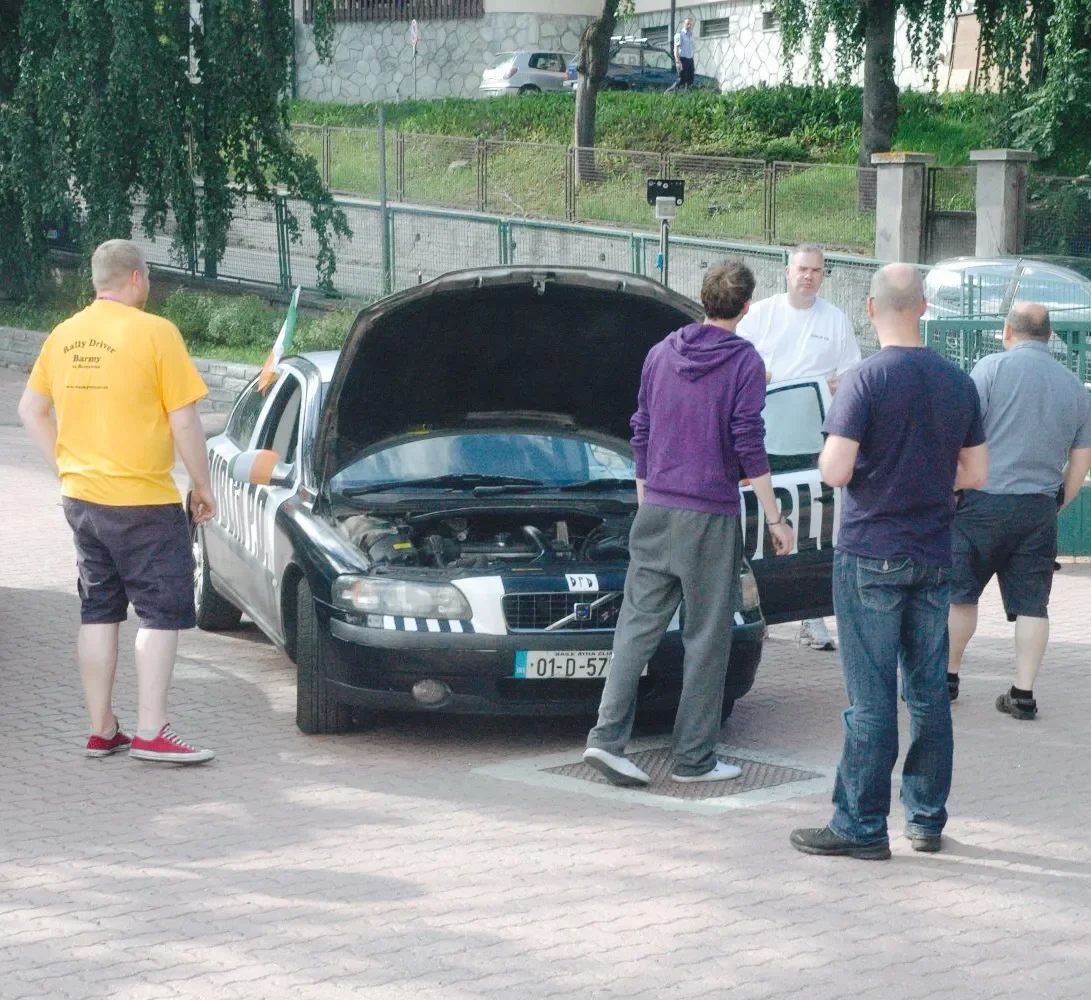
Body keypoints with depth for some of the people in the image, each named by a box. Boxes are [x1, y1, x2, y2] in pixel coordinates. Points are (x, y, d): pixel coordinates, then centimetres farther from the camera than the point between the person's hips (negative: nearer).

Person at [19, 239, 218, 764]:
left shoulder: (63, 336, 7)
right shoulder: (155, 333, -12)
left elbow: (31, 409, 14)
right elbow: (184, 421, -12)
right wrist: (202, 486, -2)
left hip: (81, 498, 7)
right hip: (143, 503, -7)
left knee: (98, 612, 13)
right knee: (161, 613, 0)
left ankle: (101, 730, 17)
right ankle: (150, 732, -4)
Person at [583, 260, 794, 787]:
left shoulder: (662, 353, 9)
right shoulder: (744, 361, -7)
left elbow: (641, 434, 14)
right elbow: (749, 444, -10)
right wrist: (775, 517, -4)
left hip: (656, 509, 5)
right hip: (711, 516, -5)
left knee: (638, 623, 6)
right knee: (707, 638, 3)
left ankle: (608, 737, -5)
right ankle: (695, 758, 6)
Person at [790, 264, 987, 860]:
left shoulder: (865, 381, -13)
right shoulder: (958, 383, 4)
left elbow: (834, 471, -18)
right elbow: (976, 473, 8)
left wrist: (868, 470, 3)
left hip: (872, 555, -5)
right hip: (933, 558, 5)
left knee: (870, 699, -3)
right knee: (928, 693, 12)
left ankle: (861, 827, 0)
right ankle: (926, 818, 17)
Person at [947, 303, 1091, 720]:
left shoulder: (992, 367, -5)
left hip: (985, 501, -4)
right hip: (1040, 510, 4)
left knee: (959, 592, 9)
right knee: (1032, 604, 6)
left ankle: (947, 677, 18)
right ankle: (1024, 693, 4)